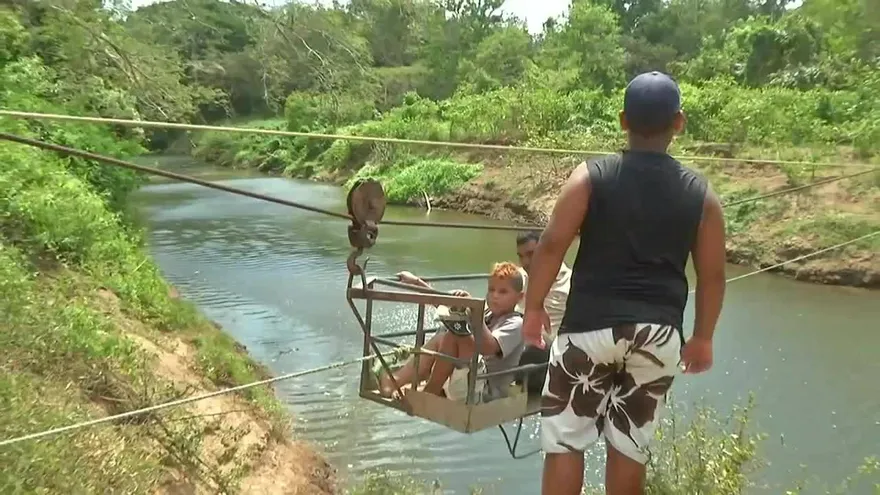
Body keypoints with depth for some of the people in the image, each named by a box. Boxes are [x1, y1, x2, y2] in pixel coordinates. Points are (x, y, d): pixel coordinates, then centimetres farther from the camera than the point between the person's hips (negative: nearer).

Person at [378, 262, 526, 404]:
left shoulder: (515, 324, -6)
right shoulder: (485, 313, 20)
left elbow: (487, 348, -27)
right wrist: (417, 282, 20)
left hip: (486, 393, -9)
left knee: (455, 335, -24)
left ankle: (428, 394, -19)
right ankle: (396, 379, -14)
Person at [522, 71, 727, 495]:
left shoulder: (591, 176, -4)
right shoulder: (700, 194, 3)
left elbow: (552, 245, -8)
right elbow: (712, 273, 5)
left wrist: (534, 307, 2)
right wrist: (702, 337, 16)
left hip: (590, 327, -2)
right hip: (658, 335, 3)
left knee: (564, 440, 8)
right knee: (630, 447, 14)